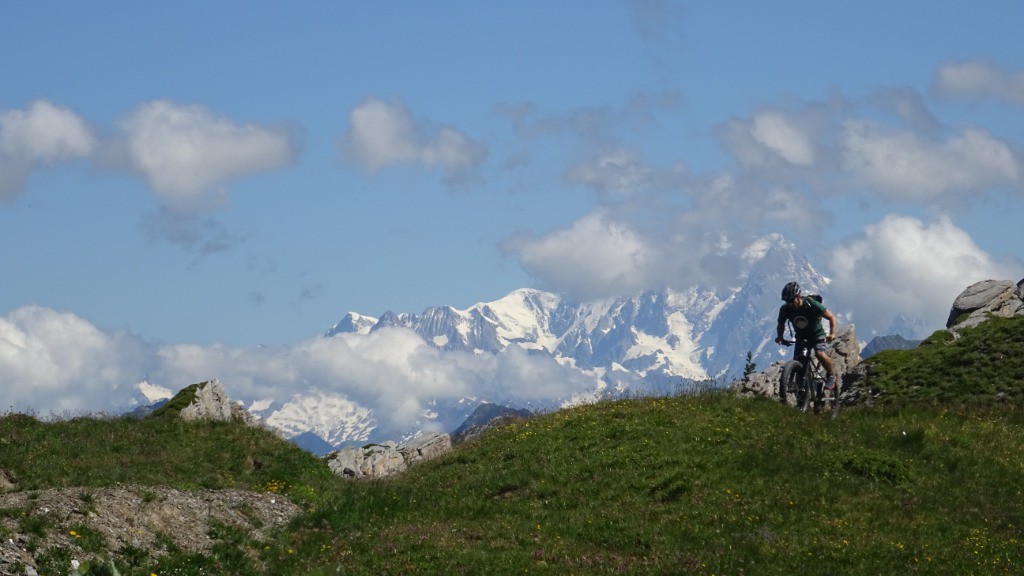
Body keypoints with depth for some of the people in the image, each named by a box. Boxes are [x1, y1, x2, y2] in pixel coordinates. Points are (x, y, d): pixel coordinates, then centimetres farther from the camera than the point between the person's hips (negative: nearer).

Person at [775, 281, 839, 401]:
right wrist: (779, 337, -16)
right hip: (801, 336, 4)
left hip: (817, 334, -4)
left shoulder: (812, 305, -26)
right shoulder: (785, 309, -16)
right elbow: (781, 325, 3)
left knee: (820, 354, -30)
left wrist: (832, 334, -33)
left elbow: (831, 317, -19)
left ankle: (831, 376, -6)